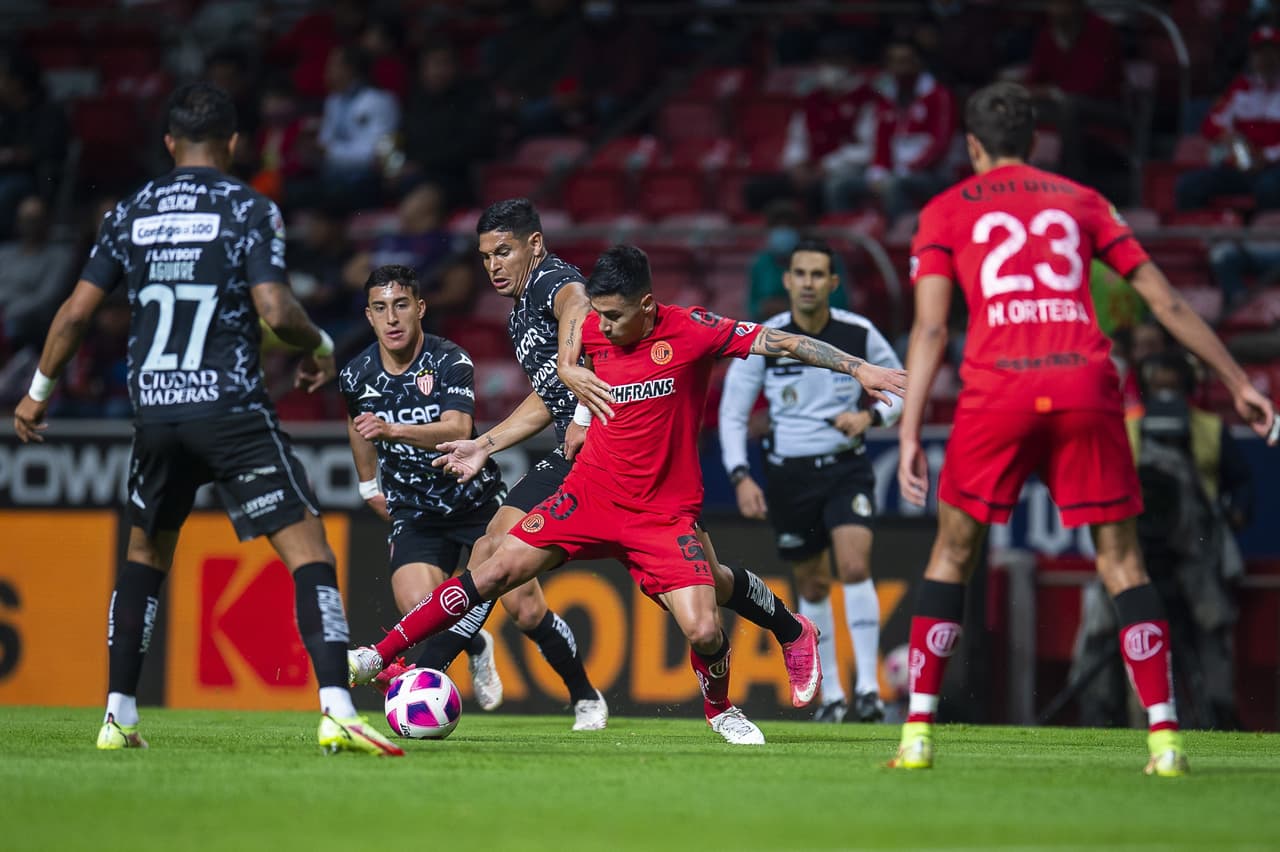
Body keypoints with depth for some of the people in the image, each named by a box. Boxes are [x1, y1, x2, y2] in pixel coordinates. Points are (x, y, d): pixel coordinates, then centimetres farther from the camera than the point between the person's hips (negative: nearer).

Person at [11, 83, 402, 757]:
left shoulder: (132, 213, 9)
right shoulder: (249, 210, -3)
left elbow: (76, 311, 9)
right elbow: (274, 310, -14)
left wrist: (39, 392, 22)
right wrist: (319, 346, 7)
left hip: (154, 413, 4)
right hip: (231, 410, -4)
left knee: (146, 552, 24)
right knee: (307, 548, -4)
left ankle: (119, 715, 19)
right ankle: (336, 711, -20)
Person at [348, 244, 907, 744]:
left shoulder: (689, 331, -12)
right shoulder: (592, 334, -1)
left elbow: (779, 342, -8)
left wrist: (859, 368, -15)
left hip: (665, 513, -3)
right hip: (590, 494, 3)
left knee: (704, 632, -16)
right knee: (497, 571, -10)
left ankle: (719, 709, 18)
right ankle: (380, 656, -2)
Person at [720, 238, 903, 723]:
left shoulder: (860, 335, -5)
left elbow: (901, 389, 8)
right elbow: (732, 413, 1)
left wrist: (870, 416, -12)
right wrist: (740, 477, -9)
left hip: (846, 468, -1)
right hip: (789, 474, 1)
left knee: (855, 568, -20)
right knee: (812, 587, 7)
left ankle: (868, 687, -15)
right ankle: (830, 694, 20)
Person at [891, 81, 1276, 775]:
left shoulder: (946, 212, 15)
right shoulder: (1081, 201, 20)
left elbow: (929, 328, 4)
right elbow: (1163, 299, 17)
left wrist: (909, 435, 1)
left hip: (997, 391, -1)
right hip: (1084, 386, 1)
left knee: (952, 554, 13)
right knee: (1120, 558, 6)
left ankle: (918, 732, 8)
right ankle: (1164, 737, -3)